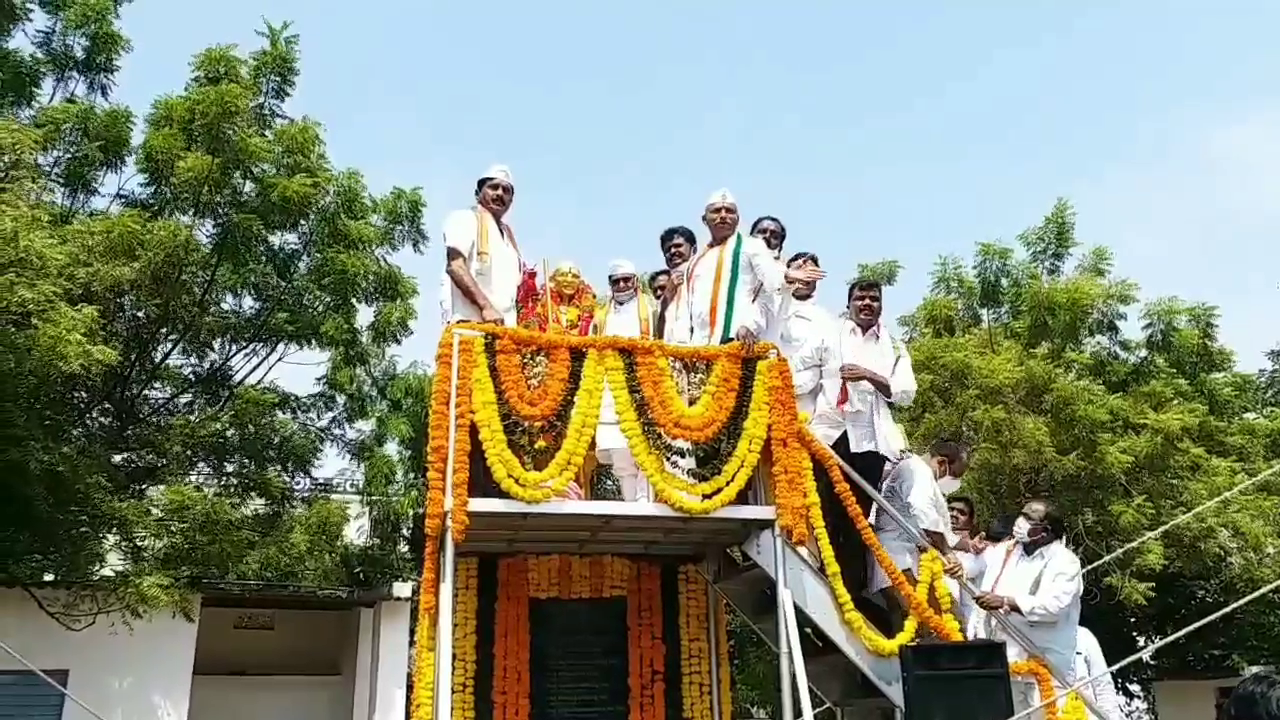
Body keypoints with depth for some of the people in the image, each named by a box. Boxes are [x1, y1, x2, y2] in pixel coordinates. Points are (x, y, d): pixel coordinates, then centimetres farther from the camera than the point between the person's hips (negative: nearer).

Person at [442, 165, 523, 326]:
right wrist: (486, 306, -21)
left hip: (504, 327, 7)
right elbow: (455, 266, -11)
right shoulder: (466, 219, 5)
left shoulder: (507, 234, 28)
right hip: (471, 324, -7)